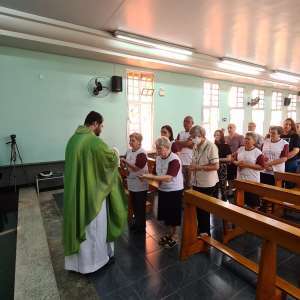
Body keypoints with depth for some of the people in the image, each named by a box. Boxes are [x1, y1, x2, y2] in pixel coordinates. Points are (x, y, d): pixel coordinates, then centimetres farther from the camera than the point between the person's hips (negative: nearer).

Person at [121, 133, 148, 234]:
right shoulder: (129, 151, 5)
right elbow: (124, 165, 11)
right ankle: (136, 222, 38)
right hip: (132, 183, 7)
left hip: (140, 184, -7)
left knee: (140, 206, 6)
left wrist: (125, 161, -24)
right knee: (134, 205, 19)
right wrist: (122, 162, -10)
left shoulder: (142, 153, -18)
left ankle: (141, 227, 23)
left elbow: (136, 168, -24)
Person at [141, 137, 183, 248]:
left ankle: (174, 236, 29)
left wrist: (150, 177, -34)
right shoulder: (158, 158, 0)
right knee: (165, 213, 17)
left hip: (174, 191, -7)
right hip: (162, 190, 7)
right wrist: (149, 176, -12)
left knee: (174, 214, 8)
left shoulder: (174, 160, -23)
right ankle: (169, 233, 38)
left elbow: (168, 178, -31)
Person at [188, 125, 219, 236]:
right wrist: (192, 167, -3)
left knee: (205, 209, 8)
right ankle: (200, 229, 36)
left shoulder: (211, 147, -18)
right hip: (196, 183, 7)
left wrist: (198, 167, -24)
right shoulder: (196, 147, 5)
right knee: (198, 208, 18)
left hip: (207, 185, -7)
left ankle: (206, 232, 28)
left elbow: (216, 166, -21)